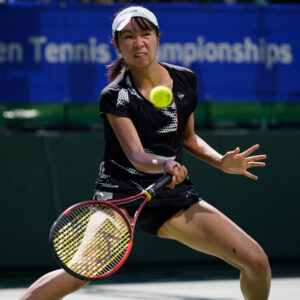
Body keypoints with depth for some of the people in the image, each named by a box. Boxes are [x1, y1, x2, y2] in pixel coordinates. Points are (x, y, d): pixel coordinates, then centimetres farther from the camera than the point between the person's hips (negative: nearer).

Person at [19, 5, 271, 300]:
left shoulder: (185, 80, 5)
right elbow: (135, 155, -21)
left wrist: (221, 162, 3)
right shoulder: (115, 96, -9)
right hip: (121, 190, -4)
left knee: (256, 261, -7)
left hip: (174, 193, 4)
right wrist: (164, 165, -42)